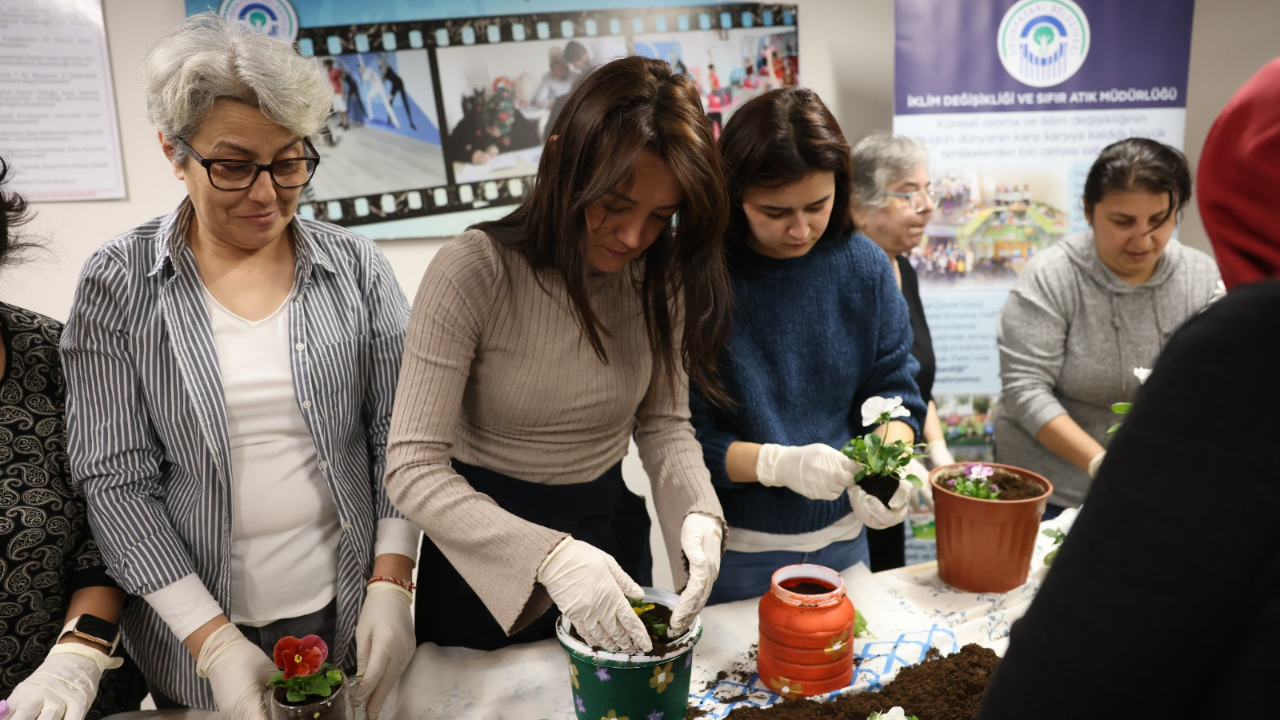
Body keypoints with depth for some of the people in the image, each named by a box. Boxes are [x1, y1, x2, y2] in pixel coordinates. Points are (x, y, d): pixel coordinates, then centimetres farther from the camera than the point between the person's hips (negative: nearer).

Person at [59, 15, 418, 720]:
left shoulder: (355, 267, -5)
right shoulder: (117, 285, -9)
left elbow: (396, 437, -3)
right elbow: (115, 481, -10)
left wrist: (390, 585, -11)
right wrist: (214, 640, -15)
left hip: (347, 615, 1)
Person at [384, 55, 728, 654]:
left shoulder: (662, 276, -9)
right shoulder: (475, 271, -24)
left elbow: (663, 421, -2)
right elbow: (414, 470, -26)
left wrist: (698, 513, -23)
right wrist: (549, 556, -39)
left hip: (609, 530, 4)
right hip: (484, 547, -3)